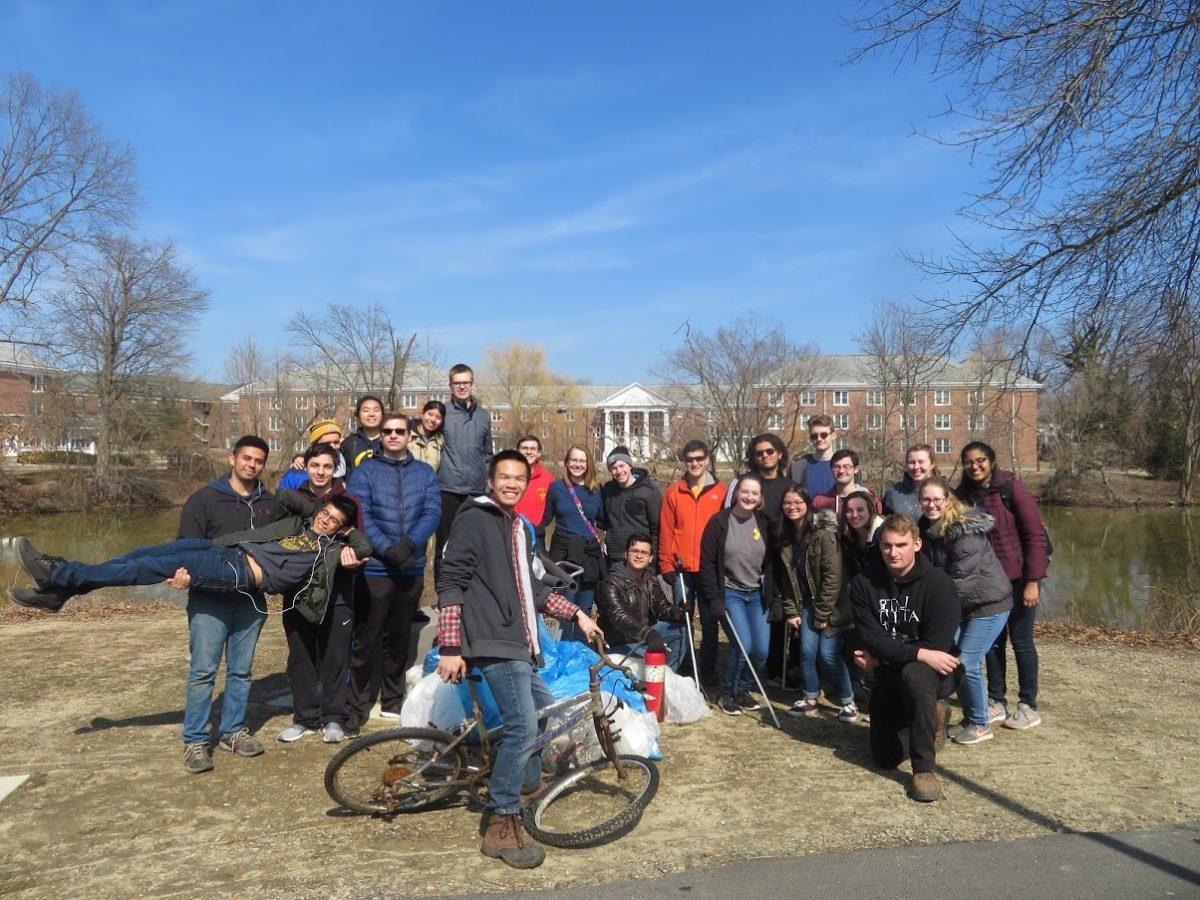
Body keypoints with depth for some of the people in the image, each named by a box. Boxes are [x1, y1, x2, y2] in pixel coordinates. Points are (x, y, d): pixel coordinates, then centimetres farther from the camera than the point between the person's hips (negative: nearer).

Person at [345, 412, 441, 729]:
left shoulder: (424, 473, 10)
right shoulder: (365, 471, 1)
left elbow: (433, 513, -3)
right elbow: (360, 515, -10)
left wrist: (408, 544, -19)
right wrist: (388, 549, -21)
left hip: (411, 569, 3)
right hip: (375, 569, -3)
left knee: (399, 638, 14)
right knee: (367, 640, 0)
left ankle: (393, 701, 28)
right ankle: (356, 707, 12)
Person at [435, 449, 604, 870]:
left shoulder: (520, 528, 19)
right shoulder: (473, 520, -7)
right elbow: (450, 584, -13)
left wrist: (576, 614, 17)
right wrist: (450, 648, -19)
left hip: (521, 644, 10)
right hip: (494, 644, -9)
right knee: (523, 727, -17)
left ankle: (526, 784, 40)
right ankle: (501, 825, -6)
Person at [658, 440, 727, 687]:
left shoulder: (721, 492, 2)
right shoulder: (673, 492, 4)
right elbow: (666, 532, 4)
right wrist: (667, 565, -1)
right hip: (682, 569, 1)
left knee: (710, 622, 8)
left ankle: (708, 670, 21)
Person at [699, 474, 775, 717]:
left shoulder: (764, 524, 3)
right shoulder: (719, 522, -8)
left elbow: (771, 564, 8)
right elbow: (707, 563, -8)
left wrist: (772, 597, 2)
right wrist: (714, 598, -12)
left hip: (757, 595, 4)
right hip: (730, 594, -4)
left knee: (761, 651, -3)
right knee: (742, 645, -15)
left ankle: (743, 690, 24)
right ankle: (728, 695, 8)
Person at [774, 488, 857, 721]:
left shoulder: (823, 534, -18)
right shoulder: (785, 538, 3)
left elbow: (833, 576, -18)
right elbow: (786, 579, 8)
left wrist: (823, 613, -16)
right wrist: (790, 611, 3)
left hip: (830, 605, -5)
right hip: (805, 604, 5)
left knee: (828, 653, -7)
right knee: (807, 650, 1)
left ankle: (847, 700, 13)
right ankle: (810, 699, 20)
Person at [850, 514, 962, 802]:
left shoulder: (939, 584, -19)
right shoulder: (864, 583, -11)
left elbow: (935, 647, -23)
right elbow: (872, 639, -16)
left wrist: (880, 658, -20)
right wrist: (919, 653, -29)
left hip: (934, 673, -4)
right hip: (889, 676, 4)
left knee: (914, 674, -40)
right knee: (885, 758, 7)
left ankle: (924, 769, -25)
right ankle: (930, 716, 36)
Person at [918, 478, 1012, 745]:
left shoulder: (966, 530, -23)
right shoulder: (927, 528, 1)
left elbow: (961, 577, -24)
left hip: (989, 603, -8)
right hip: (960, 605, 8)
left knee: (967, 663, -9)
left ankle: (981, 725, 10)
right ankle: (969, 719, 24)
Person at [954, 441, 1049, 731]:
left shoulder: (1012, 489, -12)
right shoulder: (963, 496, 3)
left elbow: (1035, 535, -13)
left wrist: (1033, 581, -17)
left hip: (1018, 578, -5)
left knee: (1021, 640, 4)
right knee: (992, 640, 11)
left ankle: (1028, 707, 17)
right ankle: (997, 701, 24)